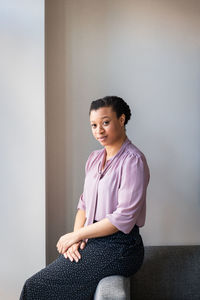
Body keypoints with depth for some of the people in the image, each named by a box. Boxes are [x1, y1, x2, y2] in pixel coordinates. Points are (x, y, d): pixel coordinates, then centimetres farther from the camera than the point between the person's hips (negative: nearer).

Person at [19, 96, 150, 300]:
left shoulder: (133, 160, -14)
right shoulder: (94, 158, 11)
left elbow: (124, 218, -18)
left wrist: (77, 235, -12)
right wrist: (75, 239, -3)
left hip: (119, 248, -7)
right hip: (93, 241, 7)